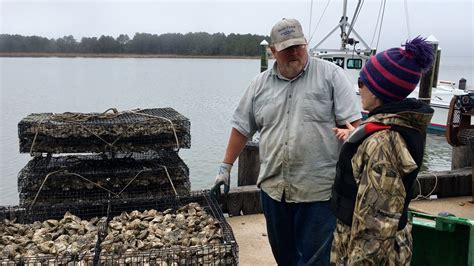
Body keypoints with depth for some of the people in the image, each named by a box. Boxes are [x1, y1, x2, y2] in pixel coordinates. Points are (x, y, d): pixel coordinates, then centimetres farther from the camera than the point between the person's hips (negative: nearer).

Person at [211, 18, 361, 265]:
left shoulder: (331, 75, -4)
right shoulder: (259, 84, 7)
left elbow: (352, 123, -7)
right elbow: (241, 128, 14)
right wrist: (225, 168, 14)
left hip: (319, 190, -4)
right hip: (273, 188, 4)